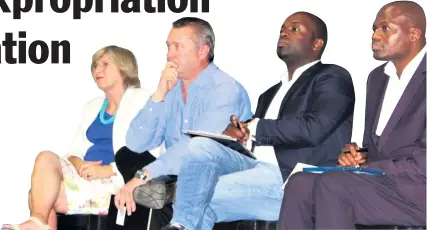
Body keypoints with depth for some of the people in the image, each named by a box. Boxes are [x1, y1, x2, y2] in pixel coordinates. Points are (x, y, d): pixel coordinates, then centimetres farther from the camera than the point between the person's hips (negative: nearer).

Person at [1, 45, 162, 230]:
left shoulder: (141, 100, 1)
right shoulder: (92, 106, 24)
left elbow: (150, 154, -11)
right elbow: (76, 150, 18)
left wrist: (108, 170, -20)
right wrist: (79, 164, -8)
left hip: (114, 181, -7)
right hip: (85, 177, 7)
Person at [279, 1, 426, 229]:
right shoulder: (377, 77, 18)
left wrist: (368, 168, -13)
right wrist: (358, 156, 1)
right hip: (379, 180, 8)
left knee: (332, 185, -28)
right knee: (300, 184, -16)